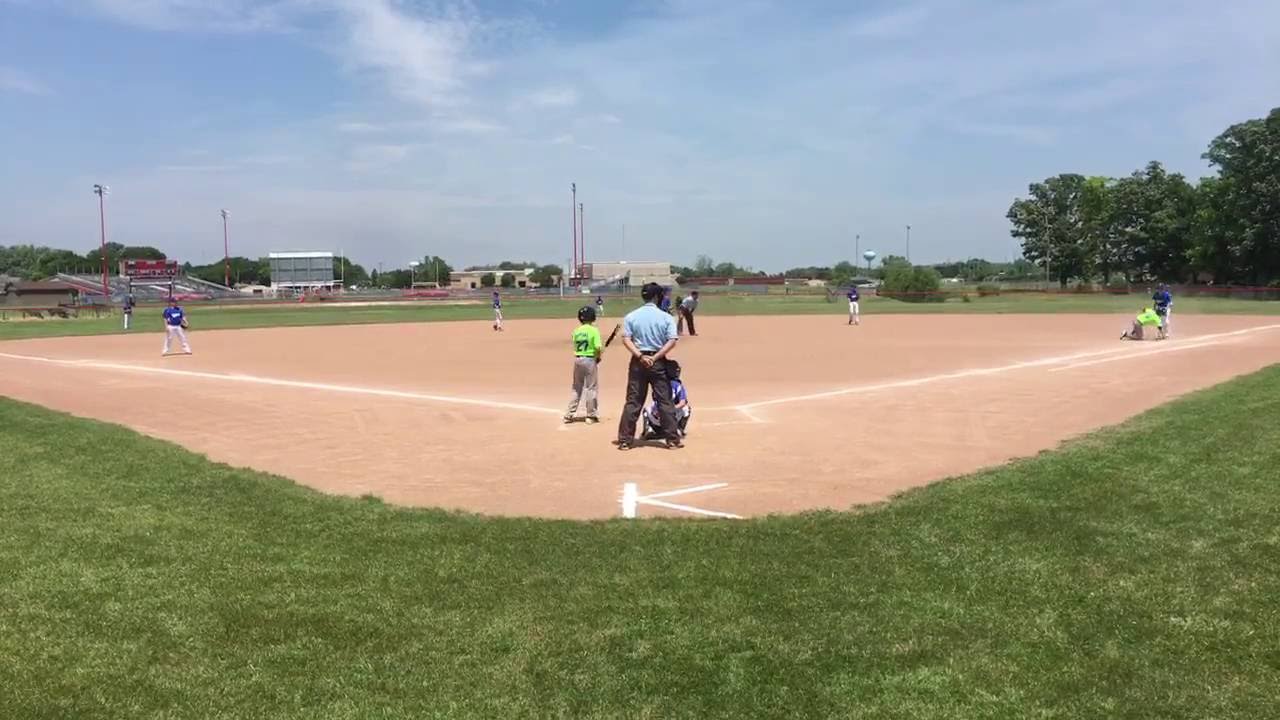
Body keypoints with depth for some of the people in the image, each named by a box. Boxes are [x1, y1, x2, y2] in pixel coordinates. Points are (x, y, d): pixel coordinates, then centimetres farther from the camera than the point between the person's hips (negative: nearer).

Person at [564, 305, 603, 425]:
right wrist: (599, 356, 2)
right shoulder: (594, 330, -10)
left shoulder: (576, 331, 5)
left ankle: (569, 415, 15)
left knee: (577, 388, 15)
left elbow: (575, 347, 4)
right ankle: (591, 416, 10)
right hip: (590, 360, -5)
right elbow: (598, 347, -19)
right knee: (591, 388, 6)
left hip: (577, 360, 5)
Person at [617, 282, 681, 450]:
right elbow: (672, 341, -11)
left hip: (638, 361, 1)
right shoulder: (666, 317, -2)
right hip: (659, 362, -1)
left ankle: (625, 440, 5)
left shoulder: (631, 316, 1)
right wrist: (655, 357, -13)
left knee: (633, 401, 6)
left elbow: (626, 339, -8)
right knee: (665, 401, 7)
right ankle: (672, 439, 11)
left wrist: (640, 356, -14)